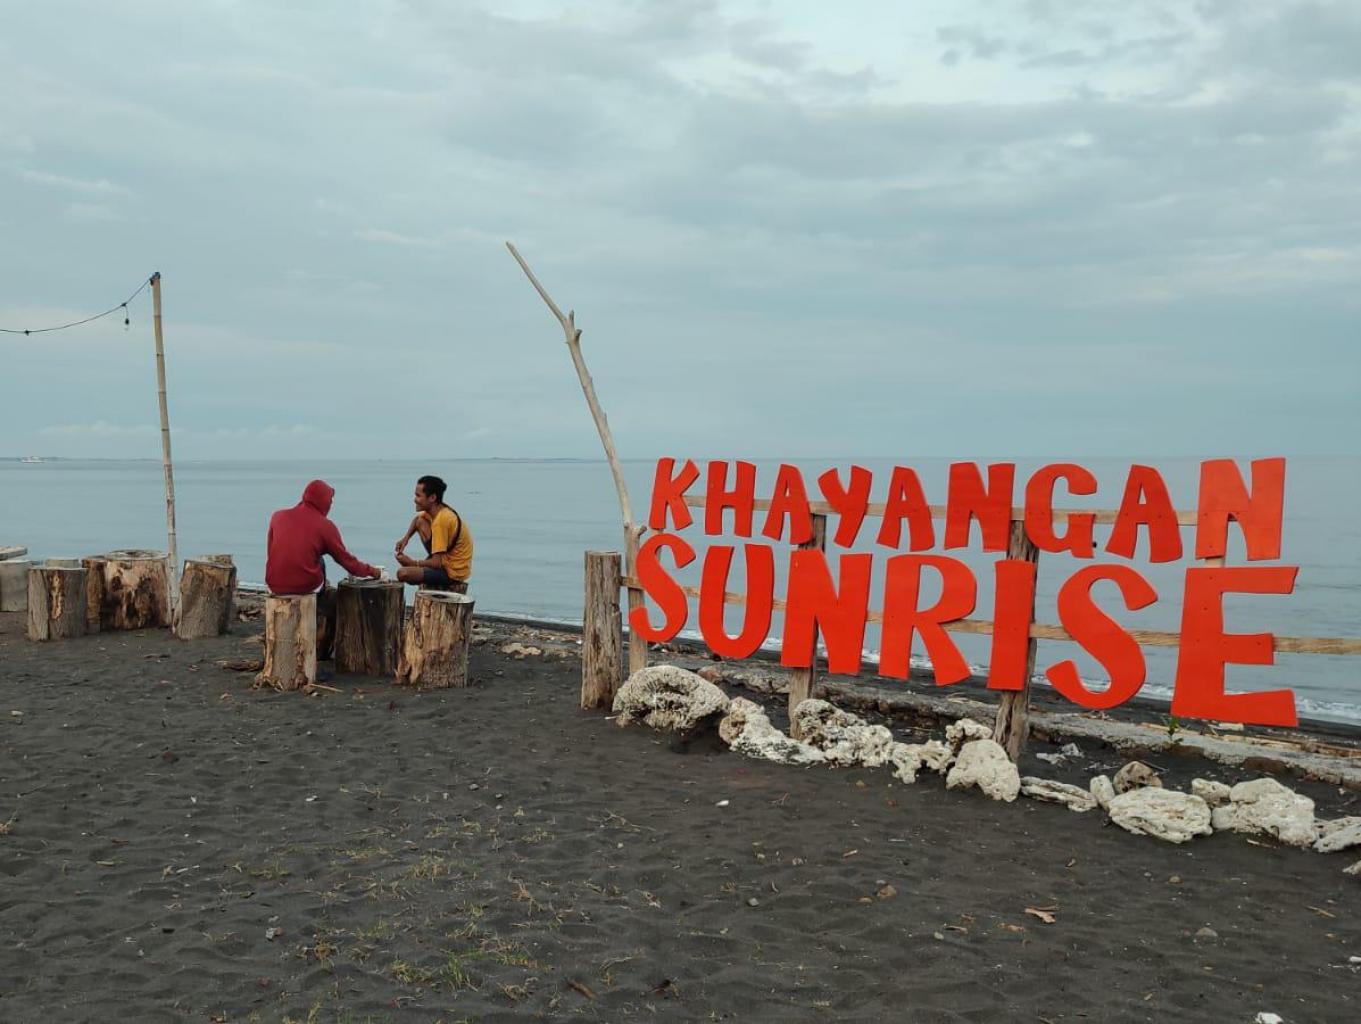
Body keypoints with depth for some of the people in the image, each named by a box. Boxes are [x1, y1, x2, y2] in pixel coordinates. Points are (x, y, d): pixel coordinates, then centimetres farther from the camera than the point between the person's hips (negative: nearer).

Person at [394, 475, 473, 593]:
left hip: (452, 574, -10)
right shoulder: (439, 510, 2)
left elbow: (437, 563, -25)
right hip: (447, 561, 10)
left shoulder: (441, 521, -25)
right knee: (420, 521, 12)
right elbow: (416, 519, 26)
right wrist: (406, 538, 9)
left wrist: (412, 563, -11)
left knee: (403, 573, -28)